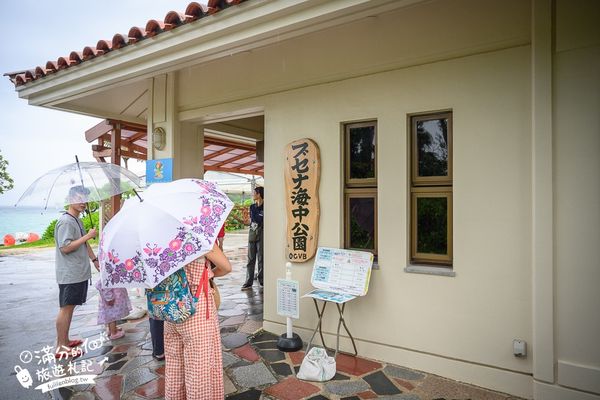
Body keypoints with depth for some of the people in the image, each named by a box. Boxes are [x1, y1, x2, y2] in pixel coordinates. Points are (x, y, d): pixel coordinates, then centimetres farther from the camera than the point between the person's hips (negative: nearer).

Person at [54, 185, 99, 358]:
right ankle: (61, 347, 6)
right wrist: (87, 236, -21)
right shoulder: (66, 221, -16)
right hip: (69, 274, -9)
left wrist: (95, 259, 20)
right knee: (66, 308, -3)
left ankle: (65, 340, 26)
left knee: (70, 307, 15)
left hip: (79, 272, 9)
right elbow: (65, 248, -23)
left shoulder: (77, 220, 14)